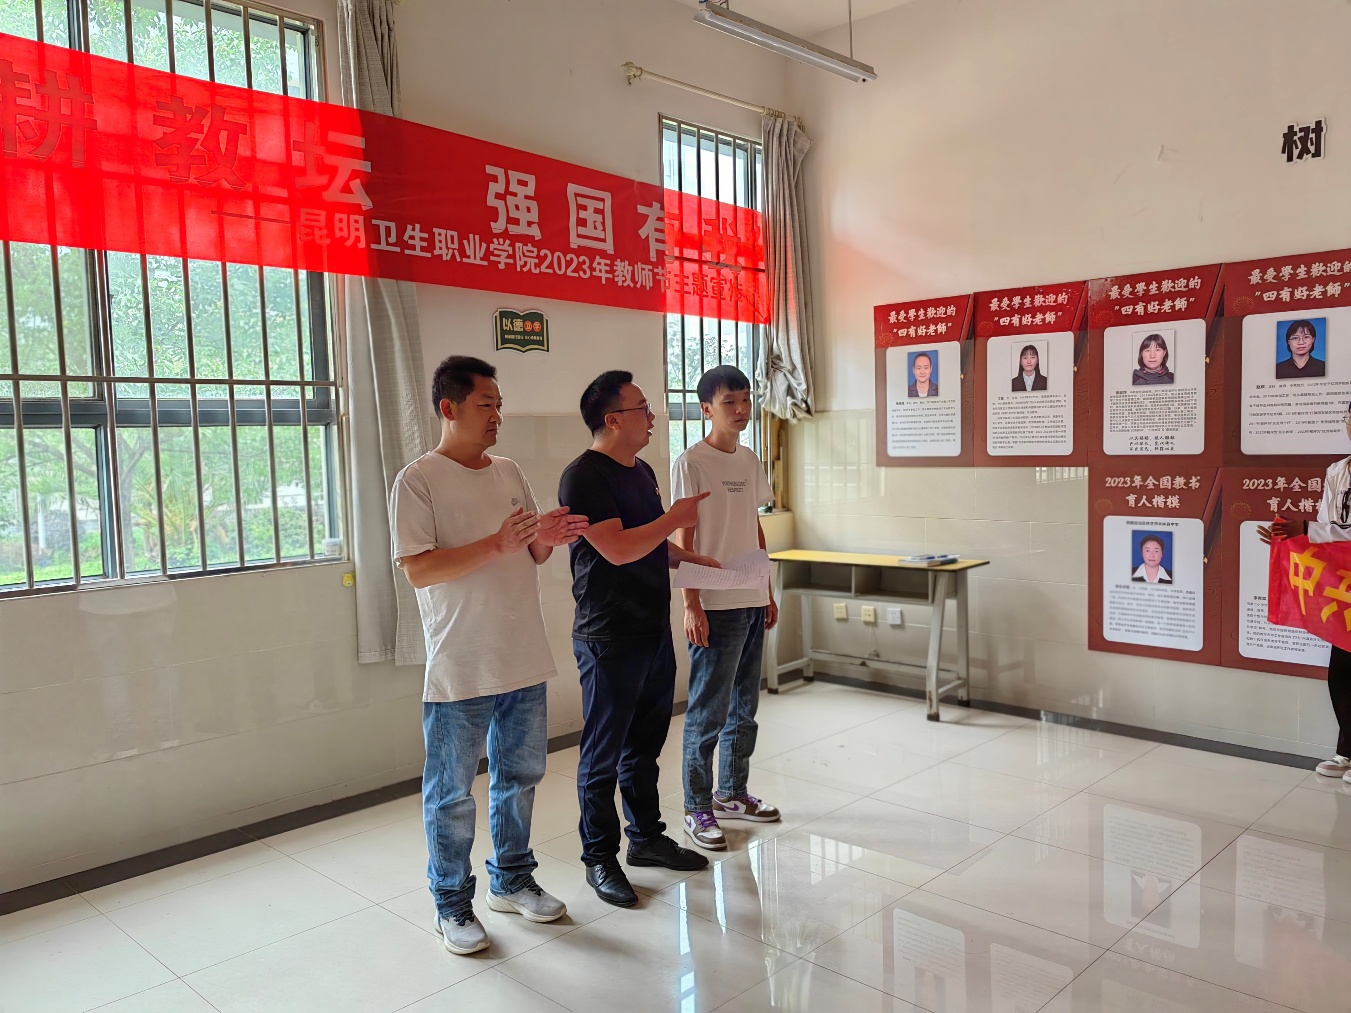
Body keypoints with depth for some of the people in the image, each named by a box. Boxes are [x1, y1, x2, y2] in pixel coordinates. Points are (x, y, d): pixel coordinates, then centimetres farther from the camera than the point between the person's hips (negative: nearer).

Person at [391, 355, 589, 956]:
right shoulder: (419, 480, -10)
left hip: (524, 661, 7)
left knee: (520, 776, 18)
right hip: (460, 670, -6)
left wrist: (547, 540, -7)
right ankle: (452, 905, 25)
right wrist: (497, 546, -26)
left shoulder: (509, 473, 10)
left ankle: (512, 881, 37)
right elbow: (417, 570, -18)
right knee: (451, 794, 7)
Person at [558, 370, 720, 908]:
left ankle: (647, 837, 34)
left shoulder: (642, 470, 13)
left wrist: (690, 558, 8)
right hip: (609, 638, -9)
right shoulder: (584, 477, -16)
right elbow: (618, 549, -25)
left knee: (645, 743, 19)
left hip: (654, 629, 9)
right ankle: (599, 858, 18)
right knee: (603, 753, 4)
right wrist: (676, 517, -16)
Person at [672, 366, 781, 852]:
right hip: (714, 606, -7)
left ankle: (733, 793, 30)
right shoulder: (691, 463, -10)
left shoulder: (750, 459, 11)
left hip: (751, 602, 7)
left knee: (744, 706, 16)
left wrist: (768, 592, 16)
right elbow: (683, 538, -12)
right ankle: (697, 809, 14)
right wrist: (691, 605, -16)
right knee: (708, 711, 1)